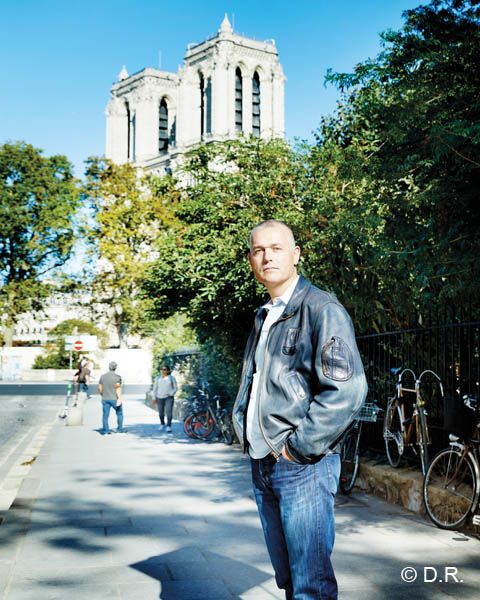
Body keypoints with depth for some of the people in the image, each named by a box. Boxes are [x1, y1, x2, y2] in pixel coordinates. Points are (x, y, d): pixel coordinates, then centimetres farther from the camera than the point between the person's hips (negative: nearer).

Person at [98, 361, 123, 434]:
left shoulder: (103, 376, 5)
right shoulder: (117, 377, -9)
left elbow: (100, 388, 8)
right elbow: (118, 388, -18)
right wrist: (119, 398, -22)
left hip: (105, 399, 3)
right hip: (115, 399, -3)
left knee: (105, 415, 4)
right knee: (119, 413, 14)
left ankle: (105, 430, -2)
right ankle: (120, 429, 17)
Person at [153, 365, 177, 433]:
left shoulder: (172, 378, 3)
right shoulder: (158, 378, 9)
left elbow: (175, 388, 5)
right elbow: (155, 388, 11)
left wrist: (171, 394, -11)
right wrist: (154, 397, 5)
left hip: (169, 397, -3)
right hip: (159, 398, 3)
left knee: (169, 411, -15)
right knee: (161, 412, 9)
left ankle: (169, 426, -12)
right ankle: (162, 424, 31)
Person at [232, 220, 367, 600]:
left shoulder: (321, 309, -9)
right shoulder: (263, 318, 17)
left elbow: (347, 390, -19)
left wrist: (298, 448, -16)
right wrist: (244, 430, 10)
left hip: (302, 467, -8)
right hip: (262, 467, 8)